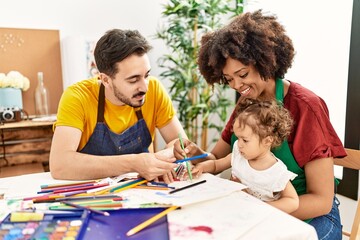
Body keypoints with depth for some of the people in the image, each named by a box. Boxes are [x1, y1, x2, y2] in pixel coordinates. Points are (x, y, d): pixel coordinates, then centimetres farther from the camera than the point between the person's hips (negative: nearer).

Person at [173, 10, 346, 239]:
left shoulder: (305, 107, -19)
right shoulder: (246, 104, -1)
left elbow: (322, 200, -18)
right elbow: (217, 160, 3)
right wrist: (196, 154, -19)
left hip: (308, 217, -5)